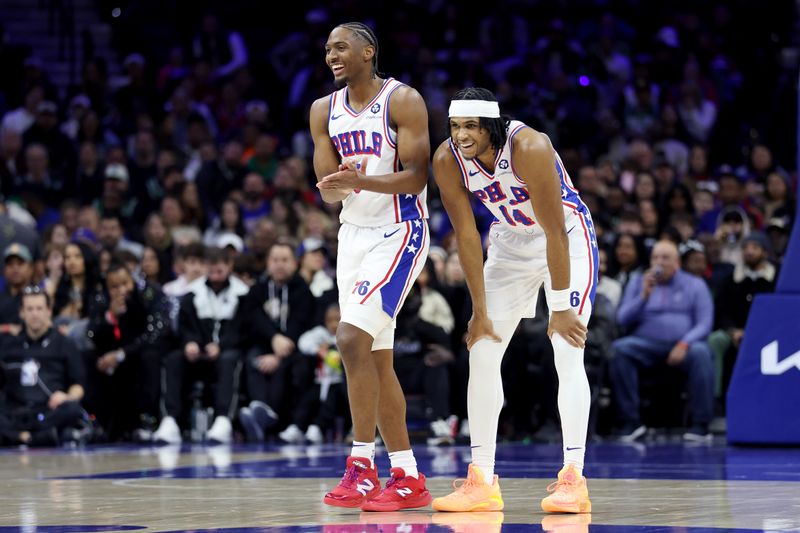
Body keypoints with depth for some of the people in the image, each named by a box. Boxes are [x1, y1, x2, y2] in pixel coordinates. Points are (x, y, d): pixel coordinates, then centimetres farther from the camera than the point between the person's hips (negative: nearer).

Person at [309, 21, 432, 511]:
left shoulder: (403, 100, -11)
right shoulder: (324, 111, 9)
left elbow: (415, 178, -17)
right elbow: (328, 190, 9)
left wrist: (363, 181, -33)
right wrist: (337, 187, -16)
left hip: (399, 232, -7)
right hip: (354, 233, 7)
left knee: (352, 338, -22)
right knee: (376, 358, 7)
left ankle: (362, 466, -17)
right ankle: (408, 479, 13)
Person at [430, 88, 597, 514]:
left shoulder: (529, 148, -33)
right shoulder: (447, 160, -18)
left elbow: (555, 232, -29)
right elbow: (466, 236, -10)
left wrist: (561, 308, -26)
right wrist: (480, 312, -8)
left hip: (568, 241, -5)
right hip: (510, 244, 5)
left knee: (568, 355, -17)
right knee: (482, 354, -2)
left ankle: (573, 480, -17)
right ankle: (482, 482, 2)